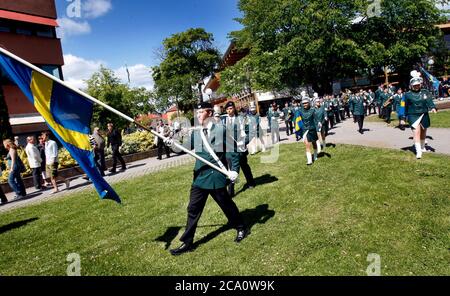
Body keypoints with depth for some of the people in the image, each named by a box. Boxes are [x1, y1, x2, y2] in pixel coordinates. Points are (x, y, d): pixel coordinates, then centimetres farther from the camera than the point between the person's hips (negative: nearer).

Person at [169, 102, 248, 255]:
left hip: (217, 176, -4)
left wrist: (234, 169, -12)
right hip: (200, 177, 5)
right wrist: (173, 143, -17)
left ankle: (241, 228, 37)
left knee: (227, 205, 12)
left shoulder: (221, 129, -7)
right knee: (193, 209, 6)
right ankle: (187, 243, 18)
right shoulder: (195, 133, 7)